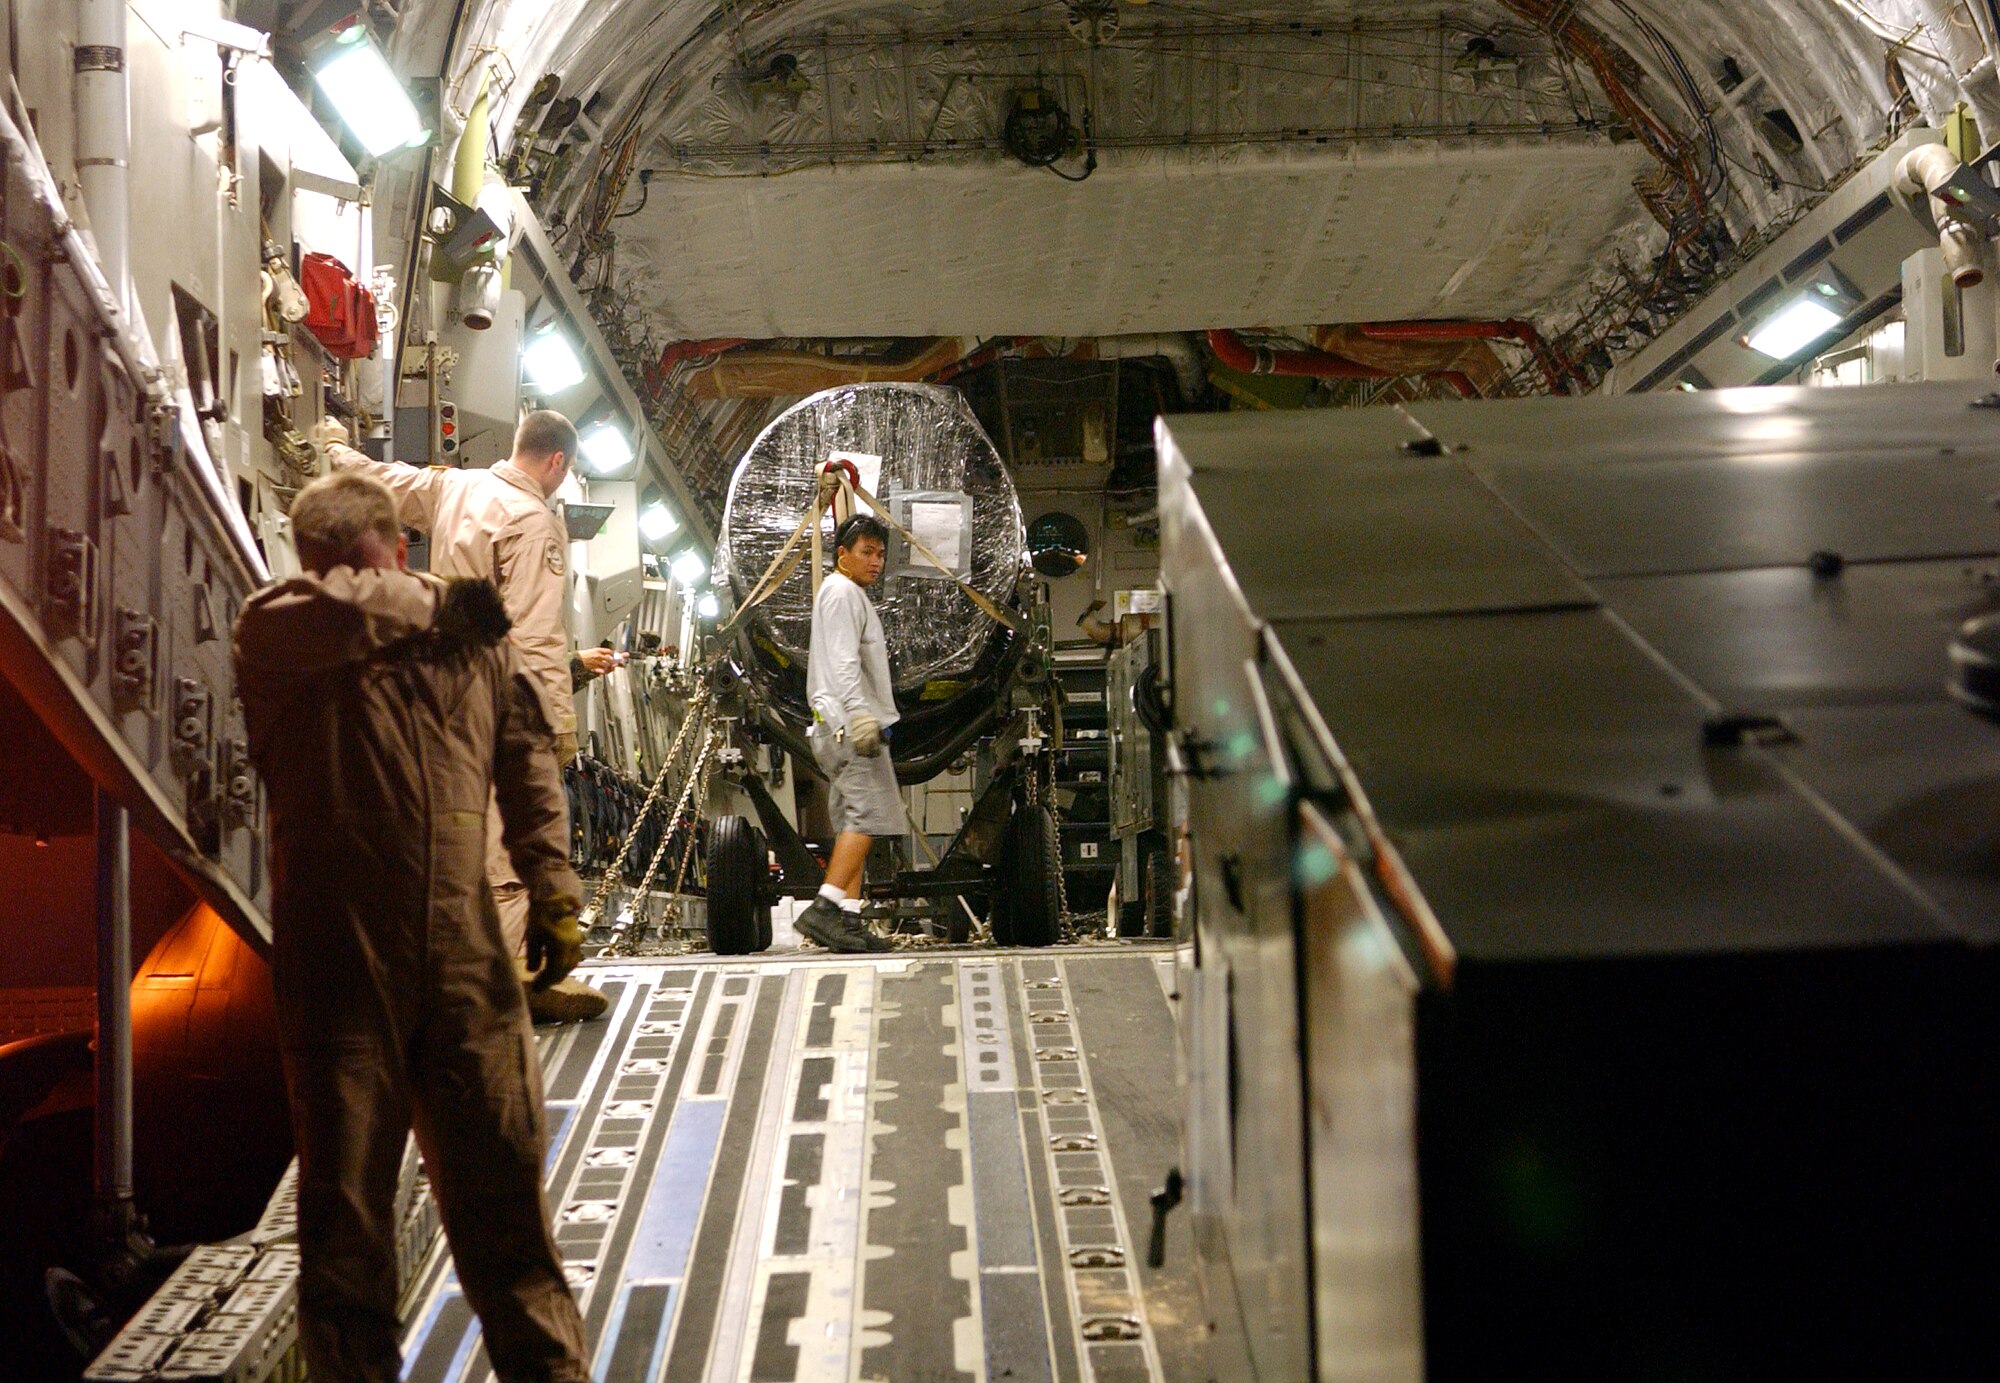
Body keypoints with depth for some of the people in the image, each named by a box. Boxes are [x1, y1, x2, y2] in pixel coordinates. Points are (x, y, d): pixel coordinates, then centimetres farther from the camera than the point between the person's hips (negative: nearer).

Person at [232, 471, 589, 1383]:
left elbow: (527, 767, 15)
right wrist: (433, 604, -6)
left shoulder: (475, 639, 13)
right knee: (344, 1185, 5)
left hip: (466, 955, 3)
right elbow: (326, 614, -21)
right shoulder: (278, 637, 3)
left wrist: (554, 891, 6)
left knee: (502, 1173, 7)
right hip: (339, 957, -2)